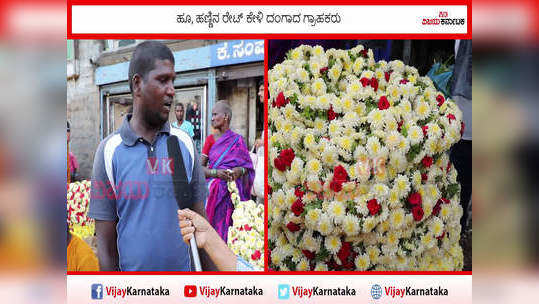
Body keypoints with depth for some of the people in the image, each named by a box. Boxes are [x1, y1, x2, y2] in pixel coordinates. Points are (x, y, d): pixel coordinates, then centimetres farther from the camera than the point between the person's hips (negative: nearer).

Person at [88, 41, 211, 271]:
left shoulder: (186, 144, 0)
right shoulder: (109, 150, -6)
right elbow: (106, 243, -5)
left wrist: (210, 273, 0)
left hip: (184, 267, 2)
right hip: (132, 268, -2)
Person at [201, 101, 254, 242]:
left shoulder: (237, 140, 4)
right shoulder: (211, 139, 8)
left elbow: (248, 167, 6)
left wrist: (240, 171, -16)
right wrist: (216, 172, -16)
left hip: (232, 193, -1)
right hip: (213, 192, 1)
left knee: (227, 225, -5)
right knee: (212, 225, -5)